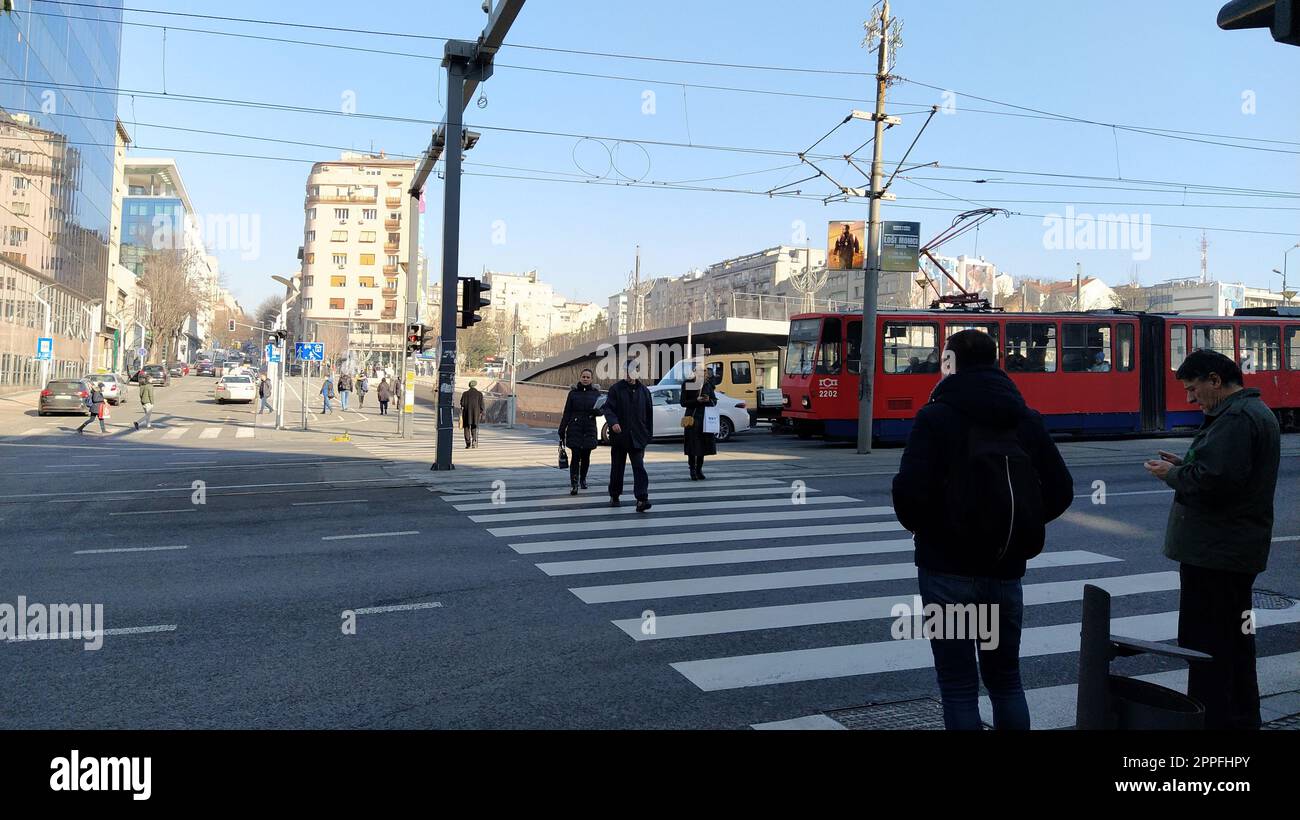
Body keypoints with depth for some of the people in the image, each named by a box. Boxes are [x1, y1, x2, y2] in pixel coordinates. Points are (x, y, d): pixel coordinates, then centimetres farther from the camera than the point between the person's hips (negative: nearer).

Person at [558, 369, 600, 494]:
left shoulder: (595, 392, 7)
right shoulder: (573, 392, 4)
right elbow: (566, 413, 4)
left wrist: (597, 410, -18)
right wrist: (561, 432, 0)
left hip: (589, 429, 2)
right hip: (575, 429, -2)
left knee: (586, 456, 8)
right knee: (575, 456, -10)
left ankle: (583, 479, 30)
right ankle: (573, 484, -11)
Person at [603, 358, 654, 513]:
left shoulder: (643, 391, 7)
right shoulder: (616, 389, -2)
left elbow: (648, 414, 12)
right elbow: (608, 408, -8)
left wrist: (649, 433, 10)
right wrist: (613, 422, -27)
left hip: (637, 437, 1)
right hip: (619, 436, -1)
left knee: (639, 467, -9)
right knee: (617, 468, 12)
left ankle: (641, 499, -15)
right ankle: (614, 496, 29)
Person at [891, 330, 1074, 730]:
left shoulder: (936, 417, -11)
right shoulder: (1027, 420, 6)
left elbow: (910, 491, -21)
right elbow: (1060, 491, 4)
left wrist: (918, 526, -1)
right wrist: (1014, 529, 15)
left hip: (948, 567, -5)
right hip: (1006, 567, 5)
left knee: (959, 685, 5)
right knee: (1006, 679, 19)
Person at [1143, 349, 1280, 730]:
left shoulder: (1235, 419, -19)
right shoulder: (1256, 411, 17)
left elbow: (1213, 481, -28)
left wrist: (1172, 475, -12)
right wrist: (1184, 465, 10)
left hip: (1214, 554, -11)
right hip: (1239, 551, 11)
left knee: (1206, 644, -5)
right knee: (1235, 637, 21)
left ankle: (1213, 719, 0)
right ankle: (1242, 717, 33)